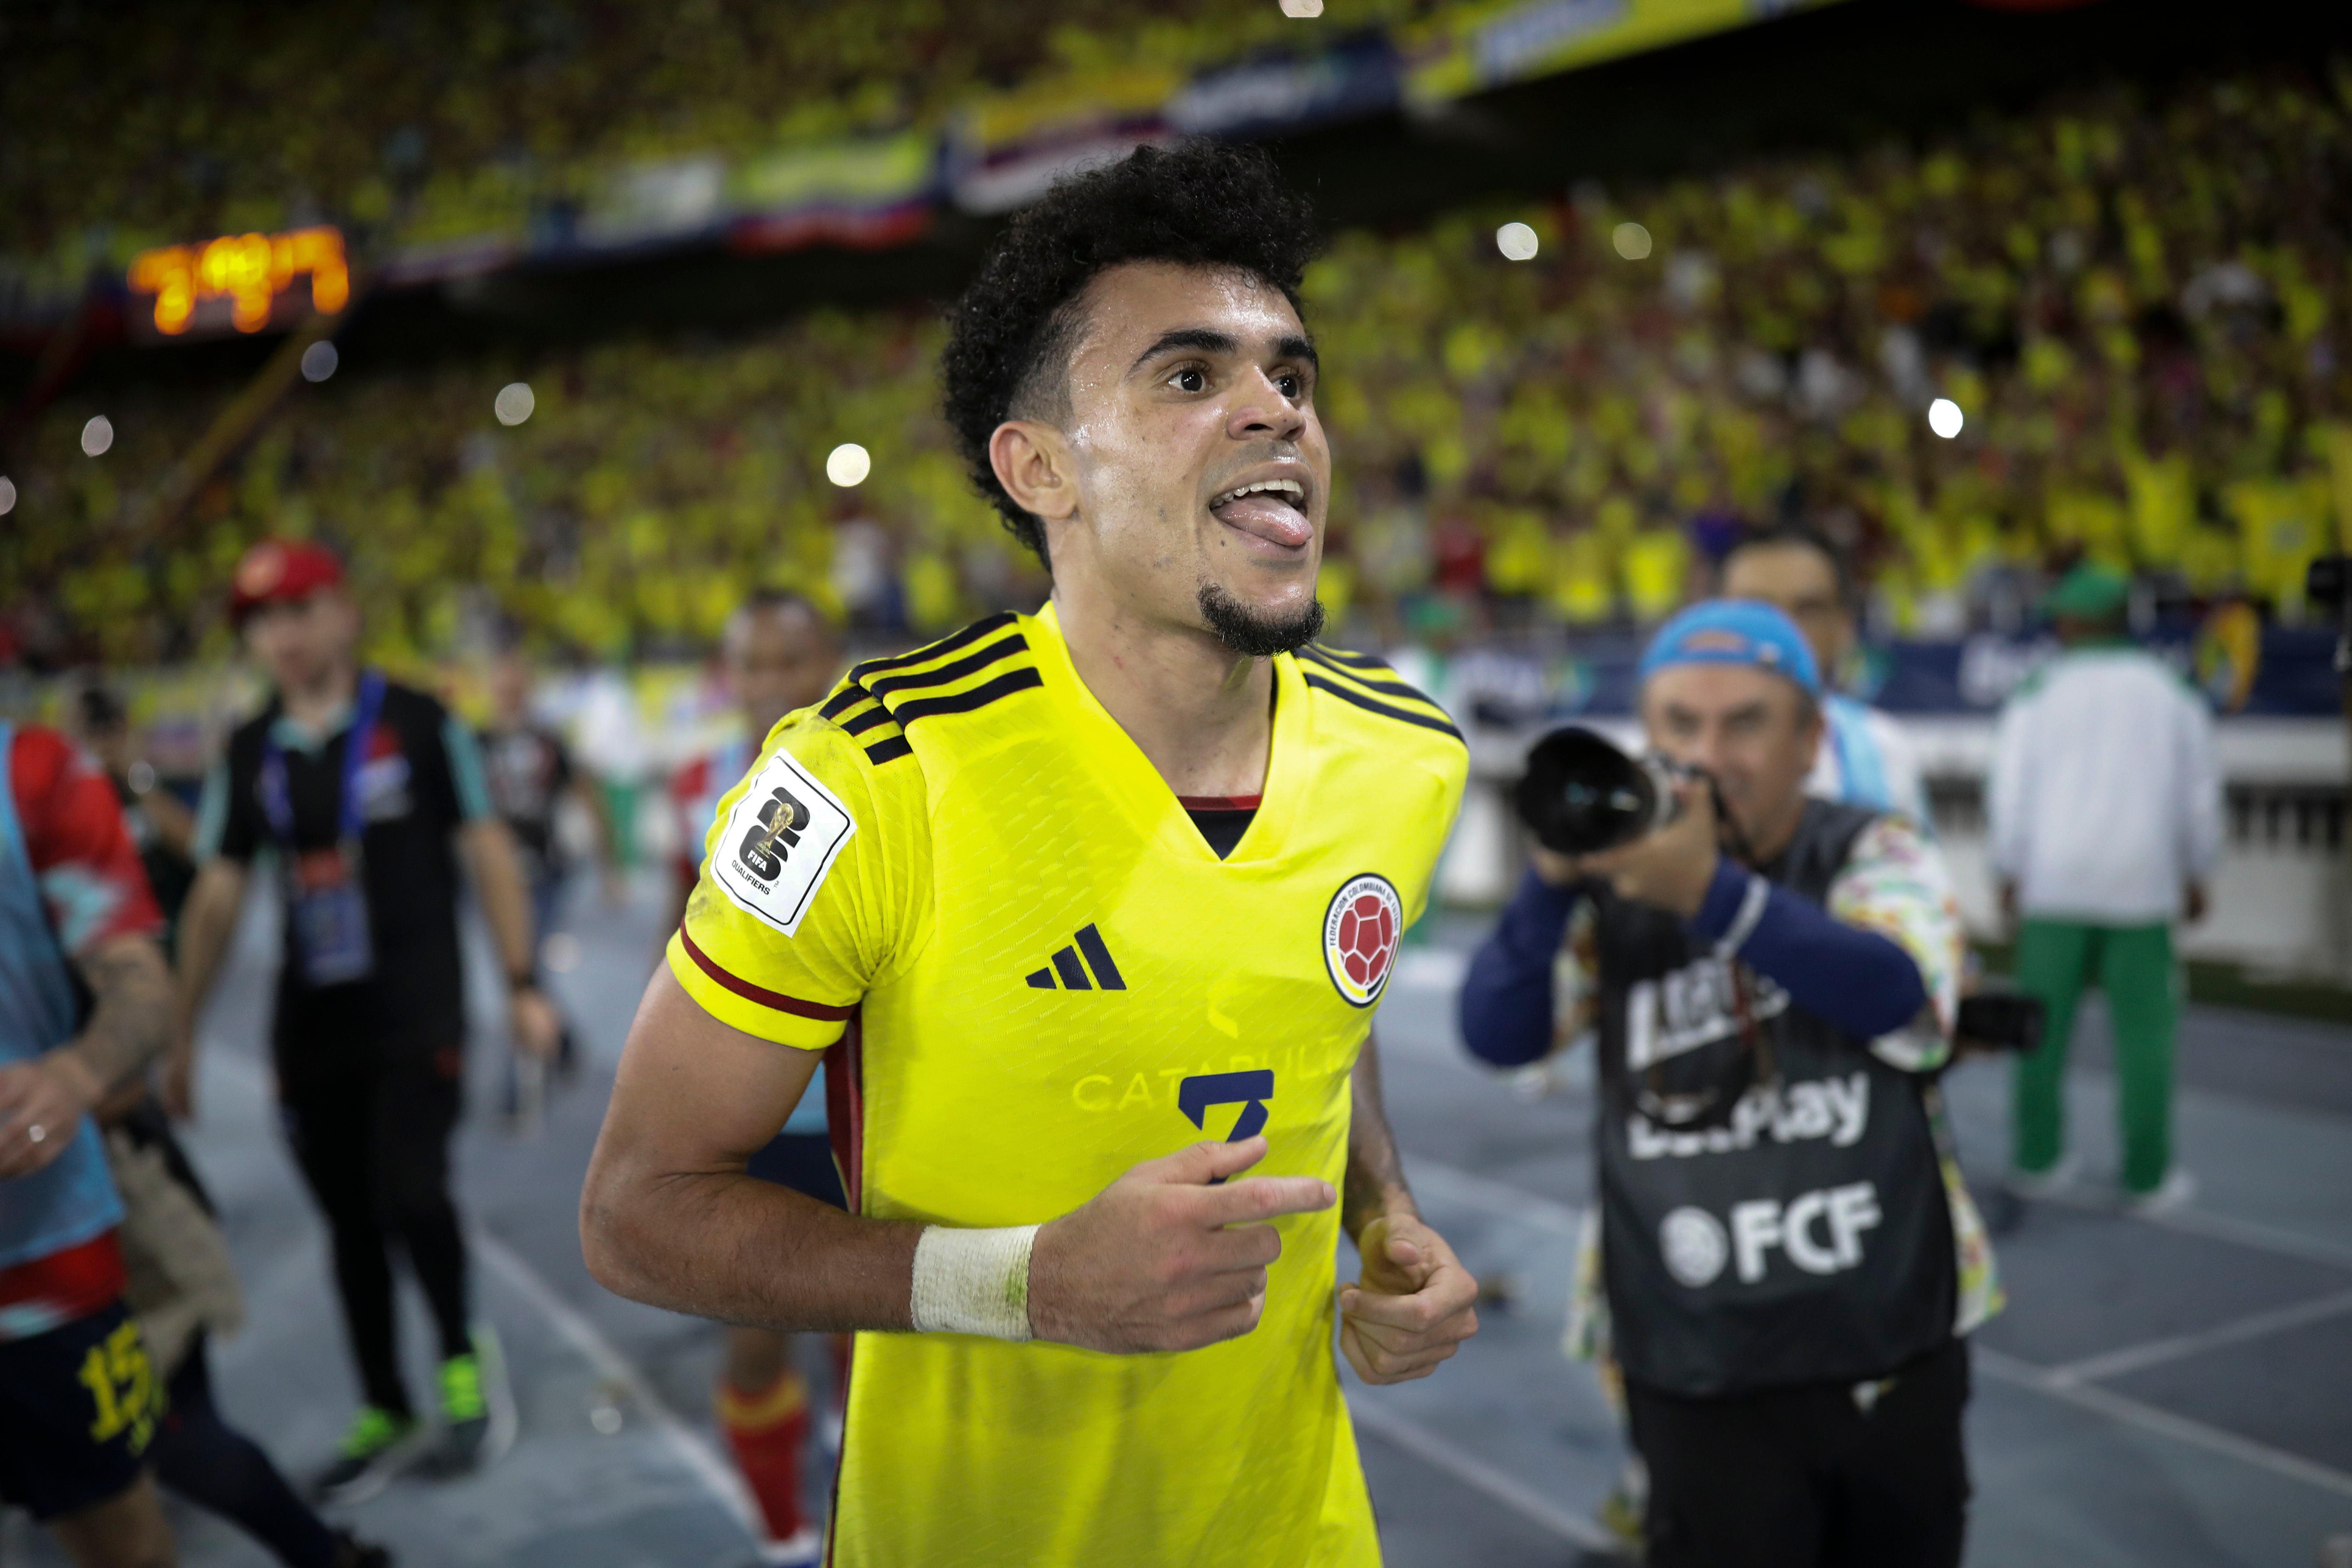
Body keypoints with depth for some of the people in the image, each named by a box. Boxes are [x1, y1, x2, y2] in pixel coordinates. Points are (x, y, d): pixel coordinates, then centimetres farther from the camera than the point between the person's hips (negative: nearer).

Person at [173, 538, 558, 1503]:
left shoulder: (418, 724, -4)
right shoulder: (250, 753, 7)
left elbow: (487, 853, -3)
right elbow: (216, 895, 11)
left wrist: (523, 985, -7)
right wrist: (179, 1033, 9)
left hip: (416, 1014, -4)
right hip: (310, 1024, 4)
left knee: (409, 1195, -17)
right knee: (349, 1222, 10)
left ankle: (462, 1356, 12)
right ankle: (386, 1415, 26)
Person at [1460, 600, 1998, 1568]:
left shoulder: (1874, 856, -3)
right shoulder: (1614, 890, -3)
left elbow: (1902, 998, -23)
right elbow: (1497, 1036, -13)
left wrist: (1711, 894, -37)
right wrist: (1554, 878, -28)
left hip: (1891, 1357, 2)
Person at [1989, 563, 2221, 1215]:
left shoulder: (2037, 697, 1)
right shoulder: (2172, 696, 5)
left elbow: (2010, 795, 1)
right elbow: (2200, 798, 7)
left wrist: (2010, 875, 11)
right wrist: (2195, 876, 18)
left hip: (2052, 885, 0)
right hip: (2143, 886, 0)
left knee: (2044, 1023, 7)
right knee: (2145, 1031, 3)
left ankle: (2036, 1160, 11)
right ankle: (2148, 1176, 5)